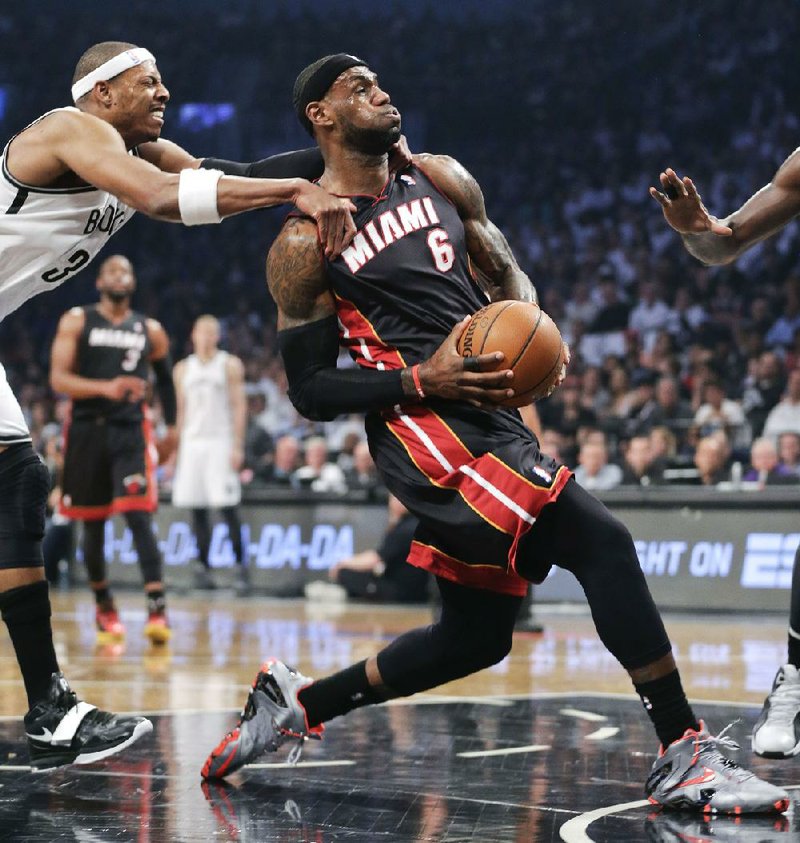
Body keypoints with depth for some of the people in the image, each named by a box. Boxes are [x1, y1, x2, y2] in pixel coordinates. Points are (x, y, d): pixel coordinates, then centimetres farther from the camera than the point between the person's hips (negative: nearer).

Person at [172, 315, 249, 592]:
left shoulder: (230, 365, 1)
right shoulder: (183, 369, 13)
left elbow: (240, 406, -3)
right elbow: (181, 411, 16)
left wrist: (238, 446, -12)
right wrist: (175, 449, 9)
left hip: (220, 443, -4)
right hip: (192, 443, 4)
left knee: (227, 507, -9)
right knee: (197, 509, 2)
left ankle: (241, 566, -5)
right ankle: (204, 568, 6)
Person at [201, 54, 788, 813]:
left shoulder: (440, 181, 13)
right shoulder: (305, 244, -4)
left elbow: (508, 275, 20)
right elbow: (309, 391, -4)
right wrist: (420, 382, -18)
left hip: (489, 420, 8)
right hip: (422, 430, -8)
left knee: (475, 636, 16)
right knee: (603, 544, -22)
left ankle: (293, 703, 30)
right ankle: (684, 757, -19)